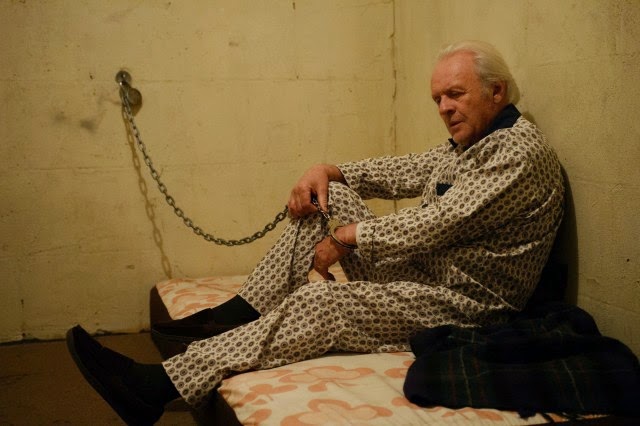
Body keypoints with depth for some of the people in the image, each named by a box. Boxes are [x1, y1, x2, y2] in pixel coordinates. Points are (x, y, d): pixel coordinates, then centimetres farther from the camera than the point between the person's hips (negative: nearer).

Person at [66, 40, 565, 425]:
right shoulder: (465, 143, 15)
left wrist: (348, 236, -13)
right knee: (327, 193, -1)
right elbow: (401, 171, 19)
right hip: (410, 269, 9)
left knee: (319, 304, -29)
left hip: (459, 303, -9)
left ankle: (158, 386, -29)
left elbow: (436, 224, -23)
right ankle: (237, 313, -5)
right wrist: (328, 170, 1)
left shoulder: (522, 151, -16)